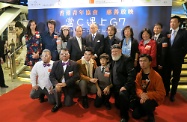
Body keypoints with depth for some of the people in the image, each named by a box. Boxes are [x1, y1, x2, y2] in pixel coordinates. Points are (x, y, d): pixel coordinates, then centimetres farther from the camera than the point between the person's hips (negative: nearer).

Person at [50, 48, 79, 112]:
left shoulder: (74, 64, -8)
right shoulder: (56, 64, 0)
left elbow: (76, 76, -16)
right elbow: (51, 76, -5)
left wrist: (65, 83, -27)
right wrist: (56, 84, -26)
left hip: (69, 86, -1)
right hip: (59, 84, 2)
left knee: (67, 104, -7)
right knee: (56, 89, -32)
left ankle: (69, 97, 31)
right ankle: (58, 104, -2)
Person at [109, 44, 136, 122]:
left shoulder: (126, 60, -13)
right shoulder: (113, 61, 11)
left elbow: (132, 74, -21)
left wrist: (126, 86, -26)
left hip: (124, 87, -8)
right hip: (116, 88, 8)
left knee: (122, 95, -36)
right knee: (118, 105, 11)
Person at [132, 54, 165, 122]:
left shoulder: (156, 76, -17)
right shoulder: (139, 75, -1)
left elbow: (161, 93, -18)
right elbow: (137, 87, -6)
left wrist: (148, 95, -30)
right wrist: (141, 94, -29)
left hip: (154, 98, -4)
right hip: (142, 98, 5)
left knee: (145, 104, -37)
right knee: (135, 115, -6)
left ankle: (151, 116, -2)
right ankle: (149, 109, 23)